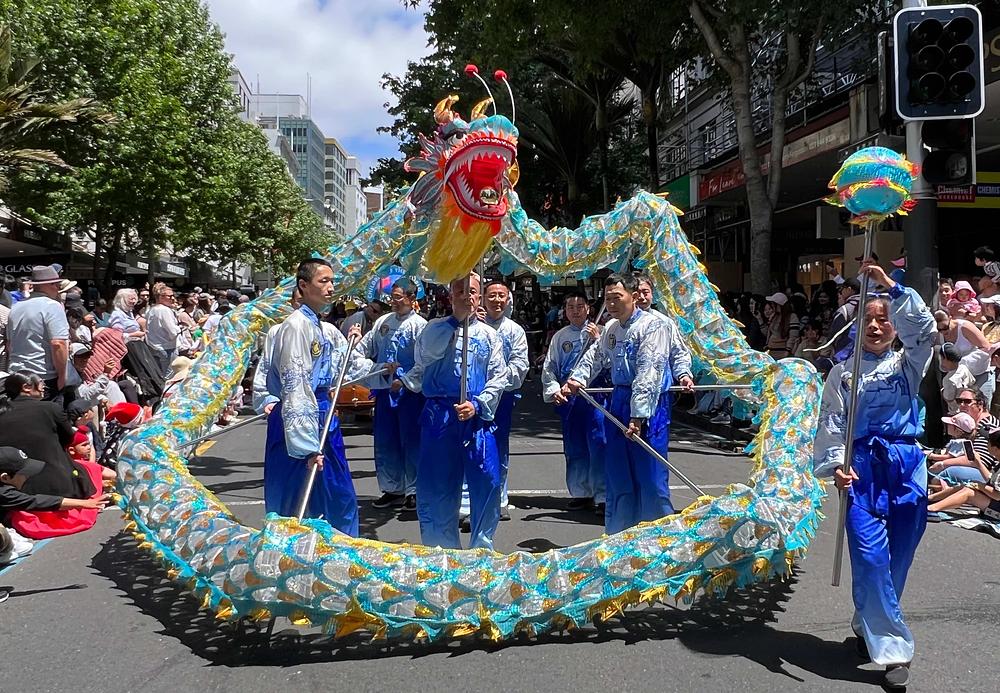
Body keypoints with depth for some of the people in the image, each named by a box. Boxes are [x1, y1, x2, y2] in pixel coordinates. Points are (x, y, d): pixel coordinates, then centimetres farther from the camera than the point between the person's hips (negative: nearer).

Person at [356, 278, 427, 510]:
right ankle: (392, 489, 22)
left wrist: (404, 380, -20)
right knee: (384, 441, 10)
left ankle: (414, 491, 12)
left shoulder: (419, 325, -7)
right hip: (384, 389, 6)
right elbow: (364, 348, 19)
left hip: (409, 390, -6)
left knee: (411, 441, 1)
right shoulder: (383, 321, 11)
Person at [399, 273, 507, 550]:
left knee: (487, 482, -3)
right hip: (439, 415, -1)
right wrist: (457, 321, -11)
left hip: (477, 416, 1)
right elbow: (424, 356, -14)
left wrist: (477, 405, -11)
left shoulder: (488, 335, 10)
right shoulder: (435, 328, 7)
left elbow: (499, 377, 5)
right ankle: (441, 546, 19)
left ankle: (482, 545, 15)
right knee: (436, 484, 3)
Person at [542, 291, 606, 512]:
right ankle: (581, 493, 21)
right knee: (574, 448, 9)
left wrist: (597, 339, -13)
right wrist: (553, 390, 0)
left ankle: (602, 495, -1)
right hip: (567, 398, 3)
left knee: (598, 444, -8)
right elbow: (548, 368, 13)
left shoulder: (599, 332, 4)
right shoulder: (559, 337, 12)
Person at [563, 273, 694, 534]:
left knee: (650, 475, -5)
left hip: (649, 405, -8)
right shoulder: (611, 328, 11)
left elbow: (649, 374, -20)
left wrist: (638, 415, -25)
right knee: (617, 471, 14)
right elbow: (594, 358, 24)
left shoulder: (652, 325, -13)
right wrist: (576, 379, 5)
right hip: (619, 401, 8)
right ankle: (618, 534, 27)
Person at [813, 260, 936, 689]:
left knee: (897, 556, 7)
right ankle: (893, 648, -3)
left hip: (906, 464, 2)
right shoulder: (844, 371, 8)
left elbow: (924, 328, -9)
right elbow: (832, 421, 2)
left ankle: (866, 624, 28)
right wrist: (835, 464, -11)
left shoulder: (907, 364, 10)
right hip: (862, 465, -1)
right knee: (871, 554, -10)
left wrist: (891, 286, -15)